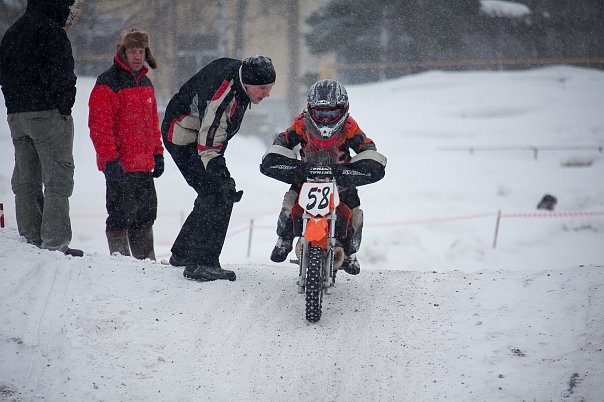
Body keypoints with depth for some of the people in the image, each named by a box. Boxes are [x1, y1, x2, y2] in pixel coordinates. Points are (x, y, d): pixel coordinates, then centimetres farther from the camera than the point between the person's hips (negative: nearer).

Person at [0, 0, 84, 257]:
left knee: (26, 180, 10)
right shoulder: (51, 31, -10)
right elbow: (60, 74, -16)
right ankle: (55, 242, -11)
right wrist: (64, 106, -8)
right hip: (47, 114, -8)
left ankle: (30, 239, 10)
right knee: (58, 178, -6)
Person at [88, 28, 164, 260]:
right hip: (120, 166, -8)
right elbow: (99, 126, -17)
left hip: (144, 165, 8)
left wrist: (157, 153, 20)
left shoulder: (145, 84, 16)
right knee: (121, 214, -4)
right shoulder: (108, 84, -11)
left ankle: (147, 261, 21)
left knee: (146, 214, 13)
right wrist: (110, 160, -21)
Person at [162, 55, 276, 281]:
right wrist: (223, 179, -42)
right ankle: (201, 264, -19)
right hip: (185, 139, -10)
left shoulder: (241, 71, -6)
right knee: (219, 196, -18)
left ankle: (182, 253, 28)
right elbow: (209, 145, -34)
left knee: (211, 195, 16)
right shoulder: (223, 97, -34)